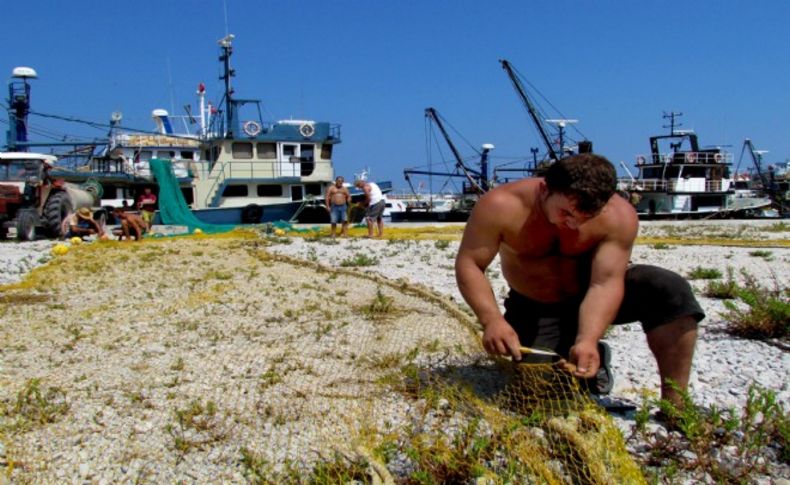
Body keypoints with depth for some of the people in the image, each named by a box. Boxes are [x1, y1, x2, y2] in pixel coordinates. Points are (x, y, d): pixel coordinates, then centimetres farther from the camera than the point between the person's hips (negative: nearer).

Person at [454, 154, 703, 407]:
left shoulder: (619, 216, -26)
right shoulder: (501, 206, -27)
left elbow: (605, 283, -29)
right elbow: (469, 264, -24)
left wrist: (587, 341, -45)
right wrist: (491, 319, -40)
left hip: (592, 296, 0)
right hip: (535, 309, 0)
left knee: (671, 291, -27)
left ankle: (674, 407, -14)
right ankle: (593, 361, 18)